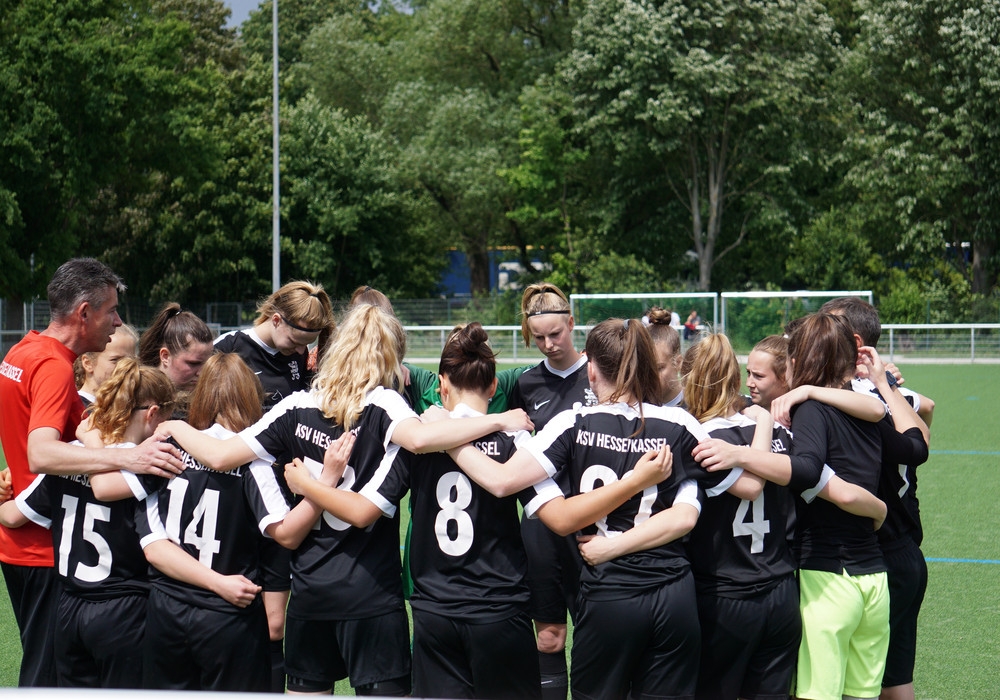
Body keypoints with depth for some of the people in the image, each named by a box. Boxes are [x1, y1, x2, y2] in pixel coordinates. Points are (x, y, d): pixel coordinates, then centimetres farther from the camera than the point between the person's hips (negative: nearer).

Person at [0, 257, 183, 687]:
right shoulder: (54, 366, -21)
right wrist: (126, 458, -48)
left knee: (39, 665, 19)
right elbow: (40, 455, -37)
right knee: (46, 679, -5)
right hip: (45, 550, -10)